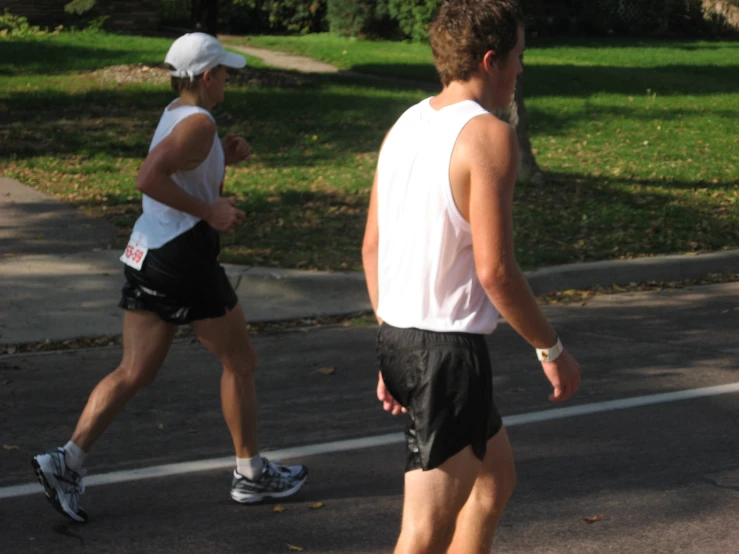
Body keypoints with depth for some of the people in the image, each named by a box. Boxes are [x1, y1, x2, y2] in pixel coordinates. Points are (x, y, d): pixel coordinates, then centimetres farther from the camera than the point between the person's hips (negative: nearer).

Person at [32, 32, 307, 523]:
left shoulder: (174, 116, 15)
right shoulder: (198, 123, -15)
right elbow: (150, 178, -27)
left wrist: (224, 159, 14)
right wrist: (210, 211, -21)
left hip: (145, 257, 9)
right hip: (183, 258, -9)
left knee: (134, 373, 7)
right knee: (241, 362, 9)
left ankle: (68, 460, -5)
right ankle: (252, 474, 19)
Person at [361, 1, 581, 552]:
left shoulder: (406, 126, 9)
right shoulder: (489, 136, -16)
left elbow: (372, 247, 14)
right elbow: (494, 270, -20)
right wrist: (552, 349, -7)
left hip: (399, 340, 9)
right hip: (449, 349, -9)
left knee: (495, 478, 27)